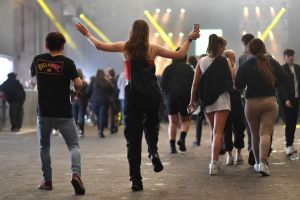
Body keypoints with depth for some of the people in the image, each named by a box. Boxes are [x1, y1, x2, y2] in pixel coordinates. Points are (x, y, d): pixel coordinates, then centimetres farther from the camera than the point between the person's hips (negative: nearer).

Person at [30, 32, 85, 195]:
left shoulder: (38, 60, 3)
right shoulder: (67, 62, -6)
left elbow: (32, 74, 23)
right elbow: (78, 84, -14)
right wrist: (77, 87, 7)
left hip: (43, 113, 2)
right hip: (64, 114, -2)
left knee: (44, 147, 18)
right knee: (74, 145, 2)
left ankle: (47, 181, 18)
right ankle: (76, 174, -21)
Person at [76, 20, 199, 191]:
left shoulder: (125, 47, 2)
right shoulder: (153, 49, 1)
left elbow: (99, 46, 11)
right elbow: (180, 55, 3)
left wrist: (87, 34, 26)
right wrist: (189, 39, 18)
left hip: (133, 96, 0)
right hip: (153, 96, 0)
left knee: (133, 138, 3)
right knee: (151, 125, 25)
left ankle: (136, 179, 0)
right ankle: (153, 151, -6)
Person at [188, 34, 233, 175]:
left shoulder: (201, 62, 4)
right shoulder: (225, 62, -3)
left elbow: (195, 84, 3)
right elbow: (231, 82, -3)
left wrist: (192, 101, 10)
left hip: (207, 102, 4)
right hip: (221, 100, -4)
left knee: (214, 131, 20)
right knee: (218, 132, -5)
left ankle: (215, 161, 26)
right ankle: (214, 164, -15)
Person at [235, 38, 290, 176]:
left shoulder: (245, 66, -6)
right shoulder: (273, 63, -1)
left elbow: (238, 85, -8)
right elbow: (282, 80, 4)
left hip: (251, 103, 0)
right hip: (270, 102, 0)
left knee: (255, 134, 14)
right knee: (266, 133, -8)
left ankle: (257, 162, 26)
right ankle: (263, 162, -26)